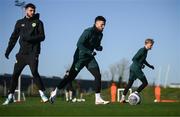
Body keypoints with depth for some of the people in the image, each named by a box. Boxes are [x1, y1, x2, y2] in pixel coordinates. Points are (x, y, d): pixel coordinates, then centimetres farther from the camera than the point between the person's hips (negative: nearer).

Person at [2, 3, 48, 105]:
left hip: (33, 52, -3)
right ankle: (10, 96, 8)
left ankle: (42, 93, -8)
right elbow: (14, 37, 15)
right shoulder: (20, 23, 14)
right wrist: (8, 50, 8)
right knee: (15, 74, 0)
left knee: (34, 72, -18)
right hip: (22, 53, 3)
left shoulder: (38, 22, 6)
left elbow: (42, 37, -4)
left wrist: (29, 38, -16)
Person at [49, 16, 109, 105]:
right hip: (80, 57, -7)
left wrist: (99, 47, -5)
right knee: (71, 77, -3)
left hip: (89, 58, 7)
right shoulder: (88, 32, -18)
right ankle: (55, 92, 11)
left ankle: (98, 99, -4)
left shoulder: (100, 34, 6)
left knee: (98, 76, -8)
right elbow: (79, 44, -24)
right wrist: (90, 52, -29)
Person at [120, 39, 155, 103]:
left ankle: (123, 98, 9)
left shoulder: (145, 51, 14)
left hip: (133, 68, 10)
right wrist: (140, 65, -19)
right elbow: (134, 59, -19)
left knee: (130, 83, 10)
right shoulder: (142, 50, -16)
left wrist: (149, 65, 25)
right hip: (136, 68, -10)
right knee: (145, 83, -3)